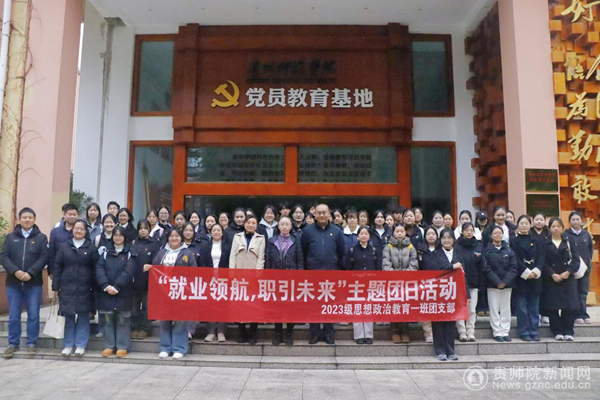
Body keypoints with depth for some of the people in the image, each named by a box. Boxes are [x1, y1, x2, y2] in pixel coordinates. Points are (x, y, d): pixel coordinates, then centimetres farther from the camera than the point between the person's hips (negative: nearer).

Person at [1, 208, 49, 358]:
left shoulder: (41, 237, 2)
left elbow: (44, 258, -5)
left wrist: (30, 273, -16)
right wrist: (15, 271, -15)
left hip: (34, 283, -1)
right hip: (13, 283, 2)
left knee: (33, 315, 4)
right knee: (13, 316, 8)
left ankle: (31, 343, 16)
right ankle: (13, 344, 21)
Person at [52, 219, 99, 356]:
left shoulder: (91, 248, 2)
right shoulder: (64, 246, 7)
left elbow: (95, 268, 1)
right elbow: (57, 267, 6)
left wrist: (94, 287, -4)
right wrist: (56, 286, 1)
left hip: (84, 288, -1)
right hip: (67, 287, 1)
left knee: (83, 317, 4)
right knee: (68, 316, 6)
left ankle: (81, 345, 15)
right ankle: (68, 345, 19)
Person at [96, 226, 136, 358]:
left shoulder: (129, 253, 2)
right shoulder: (106, 253, 11)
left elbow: (128, 272, -10)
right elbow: (99, 269, -1)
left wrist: (116, 286, -19)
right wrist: (106, 285, -16)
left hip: (123, 292, -3)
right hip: (106, 292, 3)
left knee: (123, 320, 2)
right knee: (108, 319, 8)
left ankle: (122, 347, 9)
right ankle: (109, 346, 18)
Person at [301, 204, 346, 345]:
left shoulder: (337, 231, 3)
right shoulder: (308, 231, 2)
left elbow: (342, 253, 8)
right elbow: (302, 252, 7)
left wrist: (338, 269, 7)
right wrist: (306, 269, 7)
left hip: (332, 273, 0)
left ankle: (329, 333, 17)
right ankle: (315, 333, 16)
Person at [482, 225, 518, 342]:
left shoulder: (509, 250, 7)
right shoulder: (487, 251, 0)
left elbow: (513, 268, 1)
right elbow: (486, 269, -6)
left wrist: (505, 281, -11)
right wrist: (497, 282, -14)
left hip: (507, 284, 2)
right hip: (492, 284, -2)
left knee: (506, 309, 6)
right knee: (494, 309, 1)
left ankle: (505, 332, 14)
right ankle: (497, 332, 7)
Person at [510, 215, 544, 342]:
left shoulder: (535, 240, 12)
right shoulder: (513, 240, 1)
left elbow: (541, 257, 3)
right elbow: (515, 259, -6)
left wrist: (536, 271, -11)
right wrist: (526, 272, -14)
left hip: (535, 277, 3)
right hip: (520, 277, -3)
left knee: (534, 306, 6)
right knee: (522, 306, -1)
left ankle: (534, 331, 14)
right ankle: (524, 332, 6)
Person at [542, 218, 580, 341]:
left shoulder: (569, 241, 8)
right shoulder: (545, 244, 2)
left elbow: (575, 259, 2)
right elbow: (543, 262, -2)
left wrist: (568, 272, -11)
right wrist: (552, 274, -13)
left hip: (568, 278, 1)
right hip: (551, 279, -1)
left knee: (569, 306, -2)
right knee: (553, 306, -1)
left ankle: (568, 332, 9)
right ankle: (557, 332, 9)